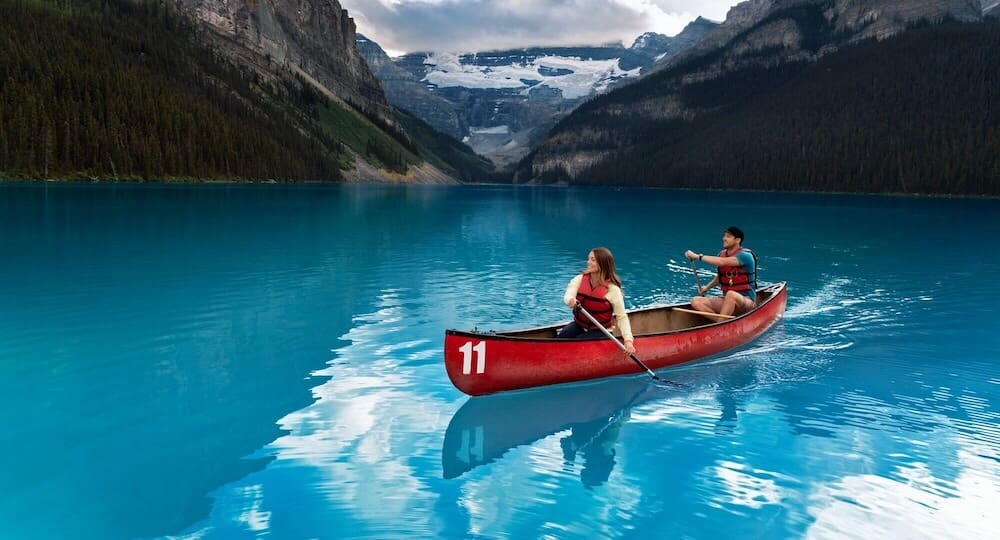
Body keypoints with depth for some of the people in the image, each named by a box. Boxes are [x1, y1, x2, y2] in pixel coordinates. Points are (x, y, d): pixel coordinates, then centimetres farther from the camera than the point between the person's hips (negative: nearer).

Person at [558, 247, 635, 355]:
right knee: (560, 337, -23)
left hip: (600, 331, -3)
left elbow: (622, 317, -14)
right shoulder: (579, 280, -6)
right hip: (579, 325, 4)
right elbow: (568, 296, -24)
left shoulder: (613, 290, -15)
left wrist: (628, 340, -29)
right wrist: (570, 300, -51)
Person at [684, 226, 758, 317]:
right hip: (727, 300, 7)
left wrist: (698, 256, -27)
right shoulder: (722, 254, 8)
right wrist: (707, 288, 9)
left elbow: (722, 262, -29)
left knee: (731, 295, -41)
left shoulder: (745, 255, -13)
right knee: (696, 301, -13)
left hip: (747, 302, -7)